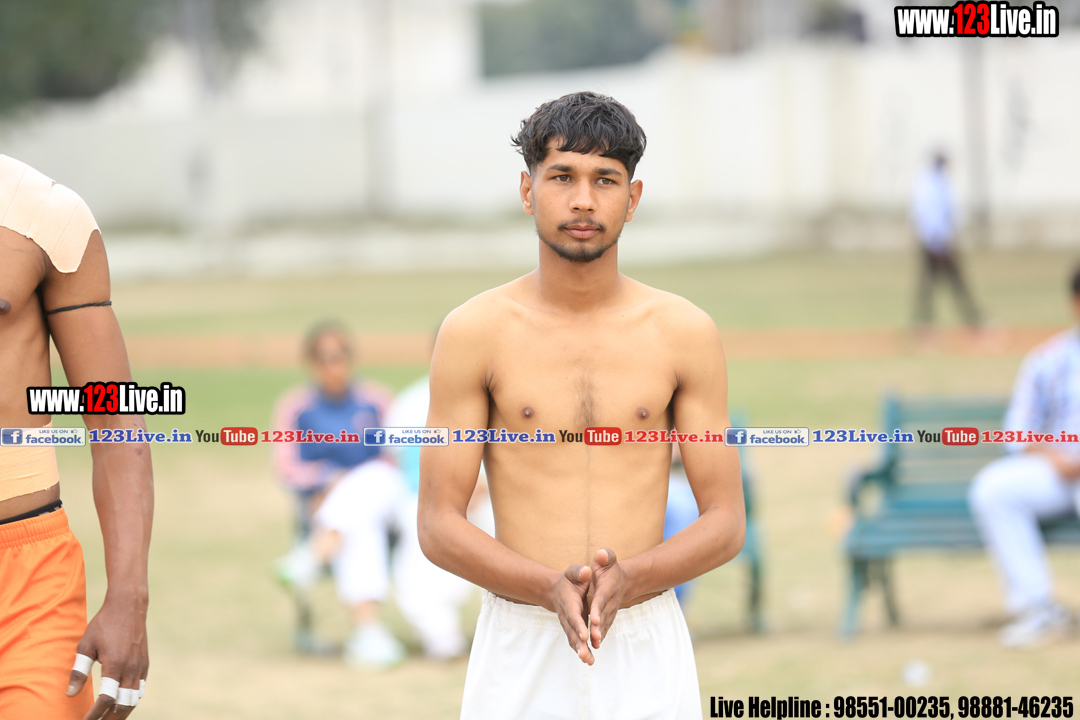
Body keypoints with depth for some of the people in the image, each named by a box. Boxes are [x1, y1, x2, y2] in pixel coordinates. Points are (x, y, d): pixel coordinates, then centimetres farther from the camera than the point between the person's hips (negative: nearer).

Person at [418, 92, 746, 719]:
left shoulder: (685, 333, 3)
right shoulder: (474, 333, 0)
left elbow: (726, 523, 3)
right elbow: (438, 525, -1)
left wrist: (628, 579, -15)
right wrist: (551, 587, -17)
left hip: (646, 646, 1)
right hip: (520, 643, -1)